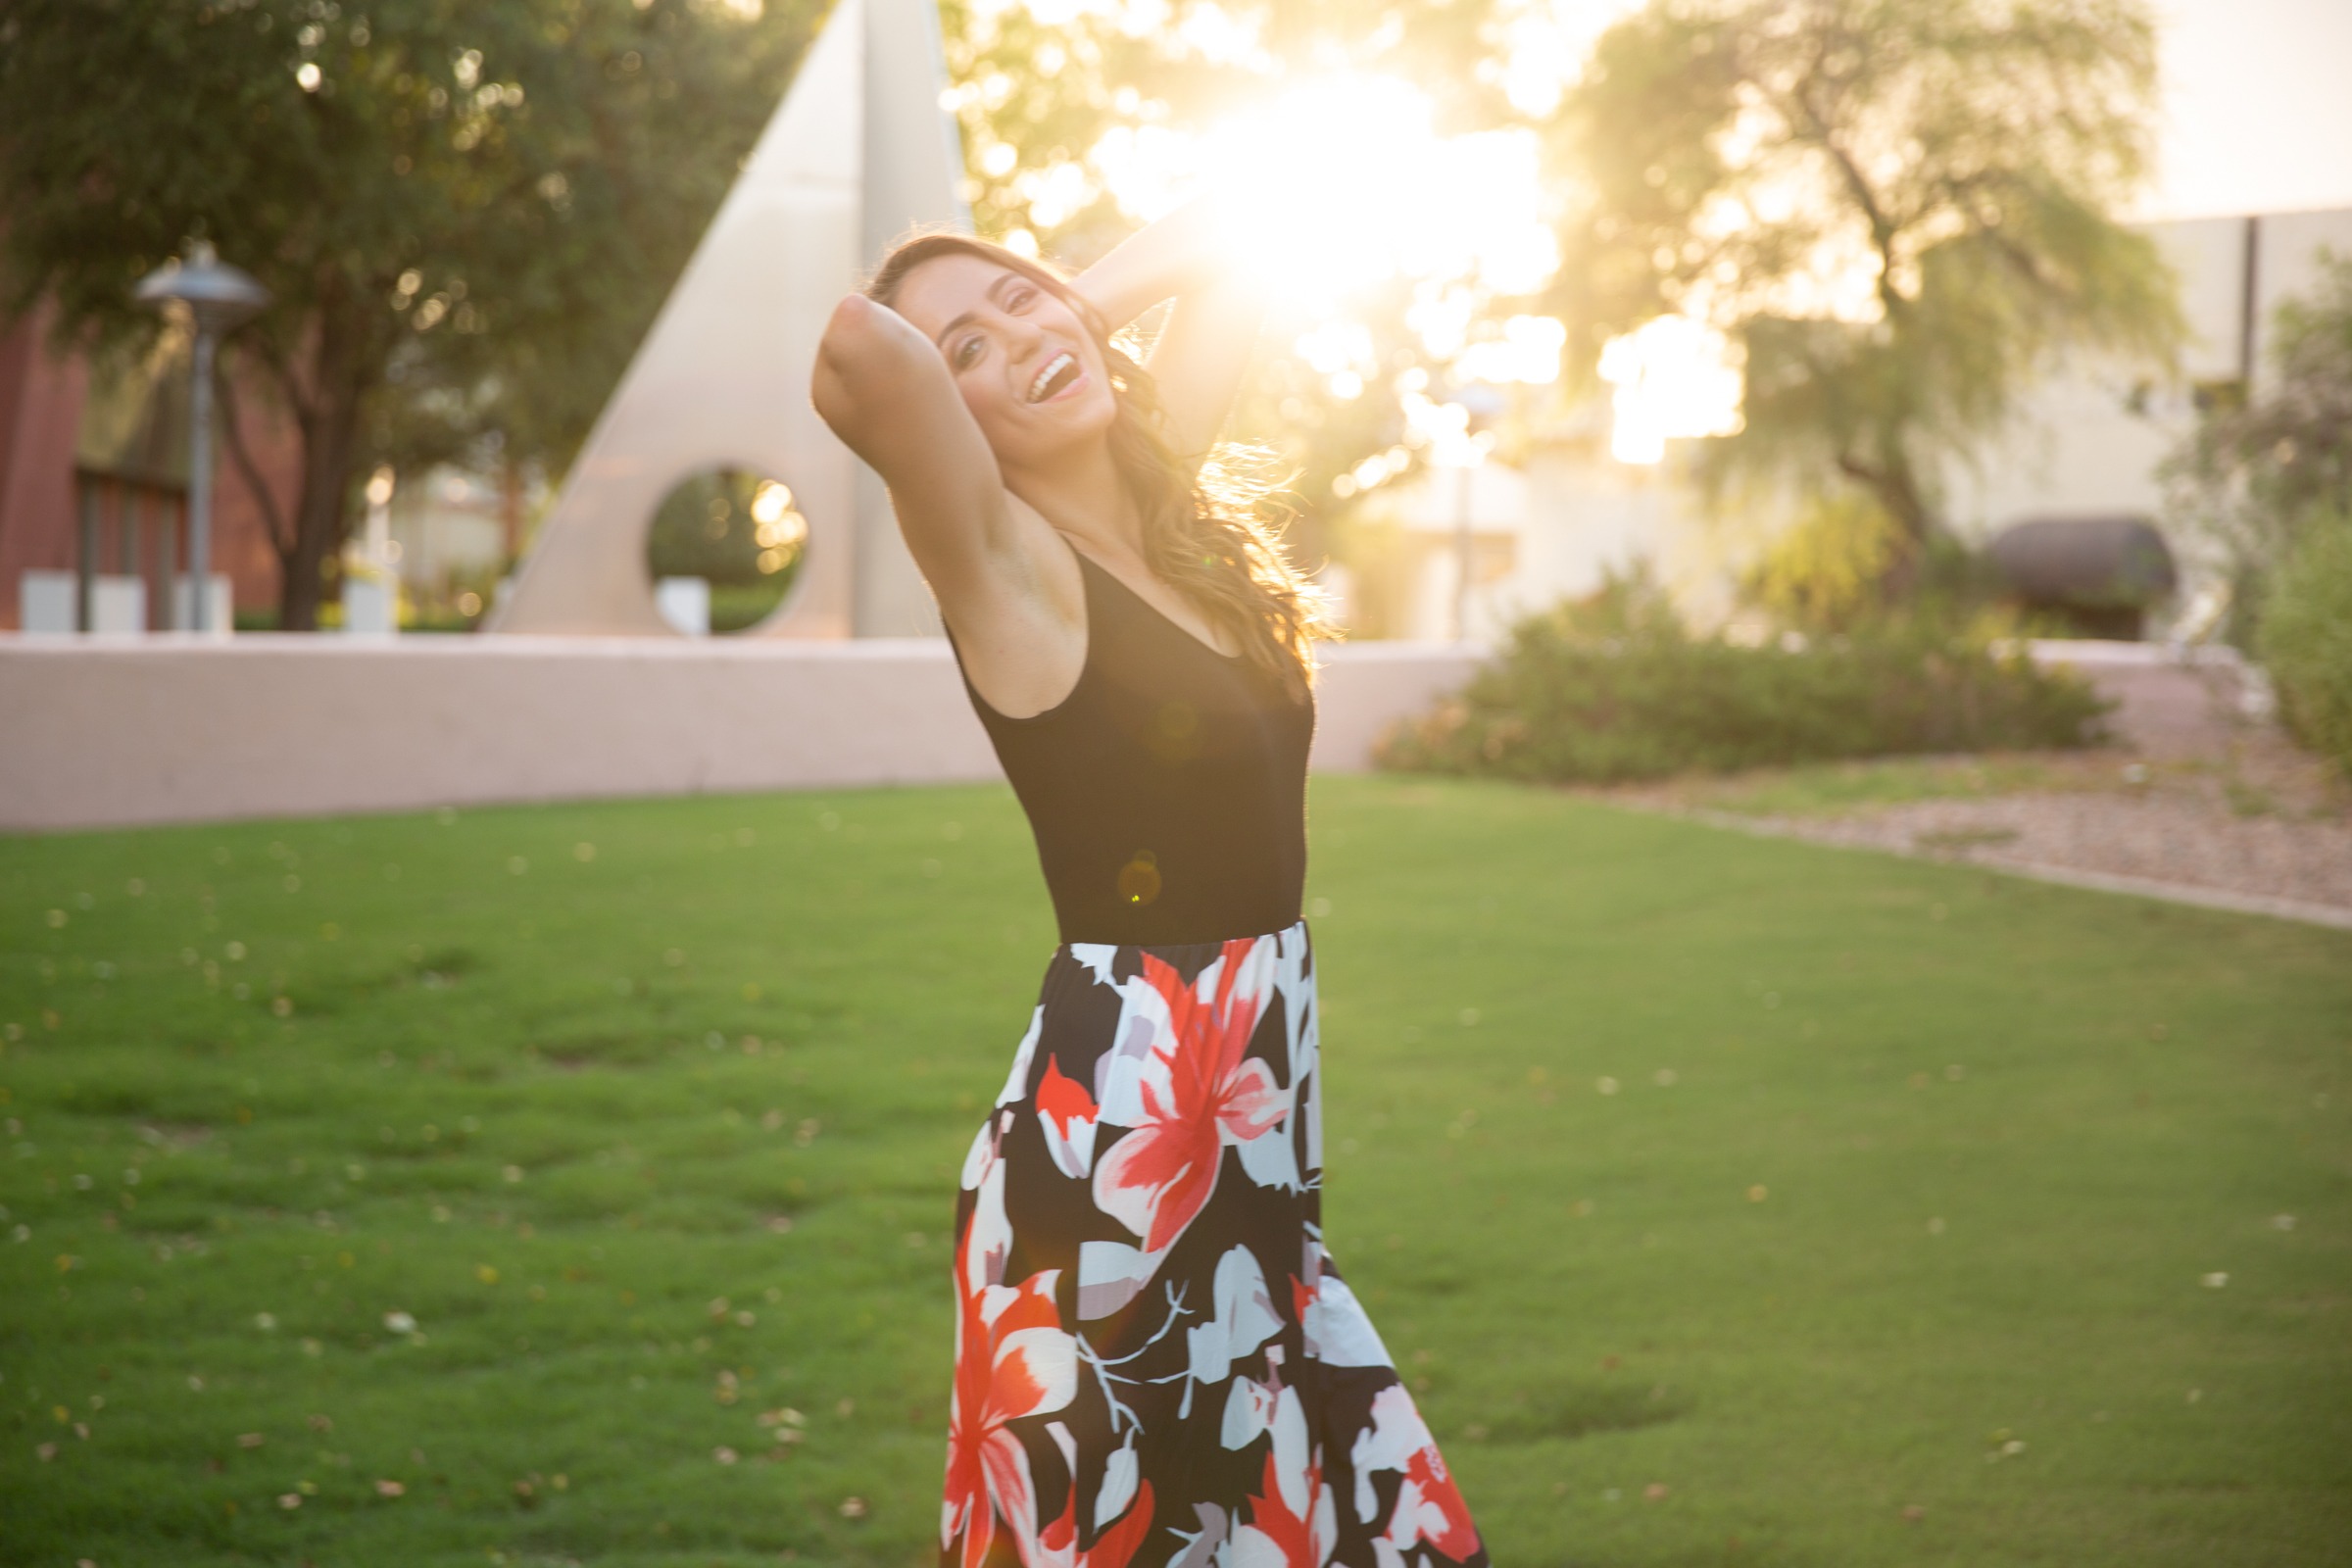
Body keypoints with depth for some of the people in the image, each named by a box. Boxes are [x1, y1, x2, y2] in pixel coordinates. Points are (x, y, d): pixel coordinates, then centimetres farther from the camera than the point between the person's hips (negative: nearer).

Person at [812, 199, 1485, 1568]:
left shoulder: (1161, 496, 10)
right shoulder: (1003, 562, -11)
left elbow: (1229, 237, 20)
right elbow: (860, 345, -29)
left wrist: (1073, 308, 11)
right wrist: (922, 363, -8)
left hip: (1257, 1117, 8)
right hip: (1115, 1124, -8)